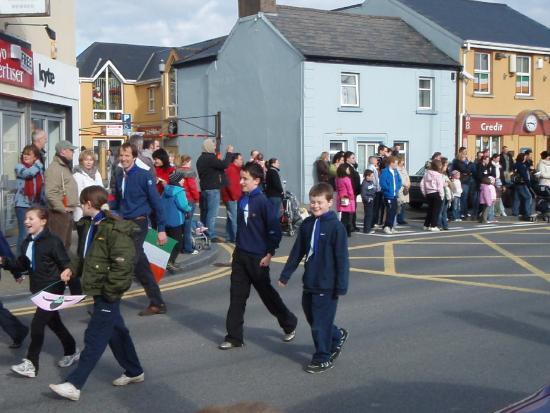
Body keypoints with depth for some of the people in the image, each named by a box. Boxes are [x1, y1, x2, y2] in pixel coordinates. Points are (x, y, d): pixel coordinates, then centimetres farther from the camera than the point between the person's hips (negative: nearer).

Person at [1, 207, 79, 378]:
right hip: (39, 289, 8)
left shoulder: (53, 241, -16)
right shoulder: (27, 243, 7)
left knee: (37, 323, -10)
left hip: (53, 289, -8)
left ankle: (31, 364, -3)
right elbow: (21, 265, 12)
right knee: (54, 322, 19)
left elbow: (66, 265, -18)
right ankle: (72, 351, 38)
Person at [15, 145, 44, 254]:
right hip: (23, 205, -5)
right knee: (24, 234, -7)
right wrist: (38, 164, -8)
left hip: (37, 205, 5)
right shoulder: (19, 167, -4)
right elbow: (29, 173, -25)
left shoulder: (40, 168, 11)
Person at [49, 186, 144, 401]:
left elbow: (122, 264, -23)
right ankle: (134, 371, 34)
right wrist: (73, 269, 4)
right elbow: (84, 254, 21)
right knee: (116, 331, 19)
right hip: (97, 289, 10)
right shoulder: (88, 225, 9)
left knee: (94, 338, -5)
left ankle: (74, 385, -3)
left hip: (108, 293, -10)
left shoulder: (114, 229, -20)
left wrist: (110, 291, -21)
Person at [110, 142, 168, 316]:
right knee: (140, 266, 10)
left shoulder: (144, 175, -10)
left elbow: (156, 202, -10)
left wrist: (161, 229, -12)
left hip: (138, 224, -7)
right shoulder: (120, 177, 9)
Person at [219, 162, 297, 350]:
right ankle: (234, 337, 12)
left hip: (257, 258, -6)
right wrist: (238, 247, 16)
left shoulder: (263, 202, -16)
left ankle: (289, 324, 30)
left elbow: (275, 230, -15)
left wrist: (269, 254, -13)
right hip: (240, 256, 6)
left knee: (267, 293, 9)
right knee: (236, 296, 5)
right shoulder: (242, 200, 4)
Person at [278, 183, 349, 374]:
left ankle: (323, 359, 15)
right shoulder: (306, 224, 5)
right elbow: (297, 252, 12)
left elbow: (342, 258, -14)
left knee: (321, 323, 0)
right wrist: (285, 275, 13)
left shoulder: (336, 227, -14)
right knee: (311, 317, 17)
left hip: (327, 285, -7)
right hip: (309, 282, 7)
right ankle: (337, 336, 40)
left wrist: (341, 286, -15)